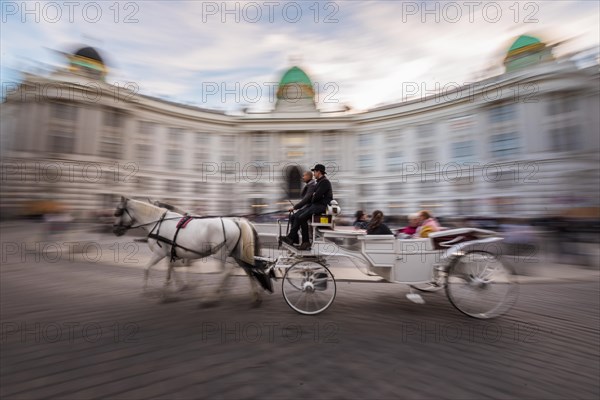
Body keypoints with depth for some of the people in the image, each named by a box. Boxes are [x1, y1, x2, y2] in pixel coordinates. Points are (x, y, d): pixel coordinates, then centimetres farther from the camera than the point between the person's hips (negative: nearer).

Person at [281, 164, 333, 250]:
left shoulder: (325, 182, -11)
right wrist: (314, 195, 2)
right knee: (297, 216, -4)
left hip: (321, 206, -10)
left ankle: (306, 242, -13)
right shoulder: (320, 182, 22)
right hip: (316, 205, 10)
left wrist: (312, 201, -1)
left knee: (302, 218, -23)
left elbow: (317, 196, -19)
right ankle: (292, 237, -9)